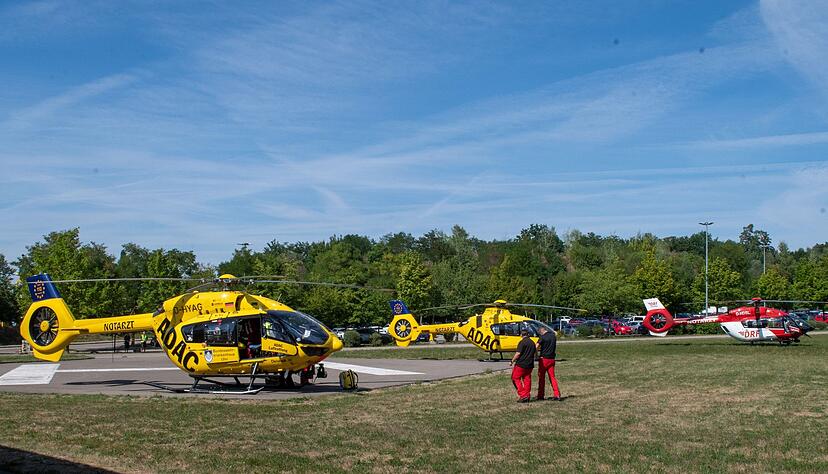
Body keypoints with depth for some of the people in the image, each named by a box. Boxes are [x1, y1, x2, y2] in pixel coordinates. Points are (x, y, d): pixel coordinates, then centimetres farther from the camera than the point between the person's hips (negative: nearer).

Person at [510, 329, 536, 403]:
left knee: (515, 378, 3)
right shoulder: (532, 342, 12)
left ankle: (522, 395, -6)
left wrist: (512, 361, -9)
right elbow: (535, 352, 24)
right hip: (530, 365, 7)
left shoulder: (522, 342, -12)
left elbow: (518, 353, -18)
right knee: (527, 380, 10)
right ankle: (527, 396, 9)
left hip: (521, 364, -7)